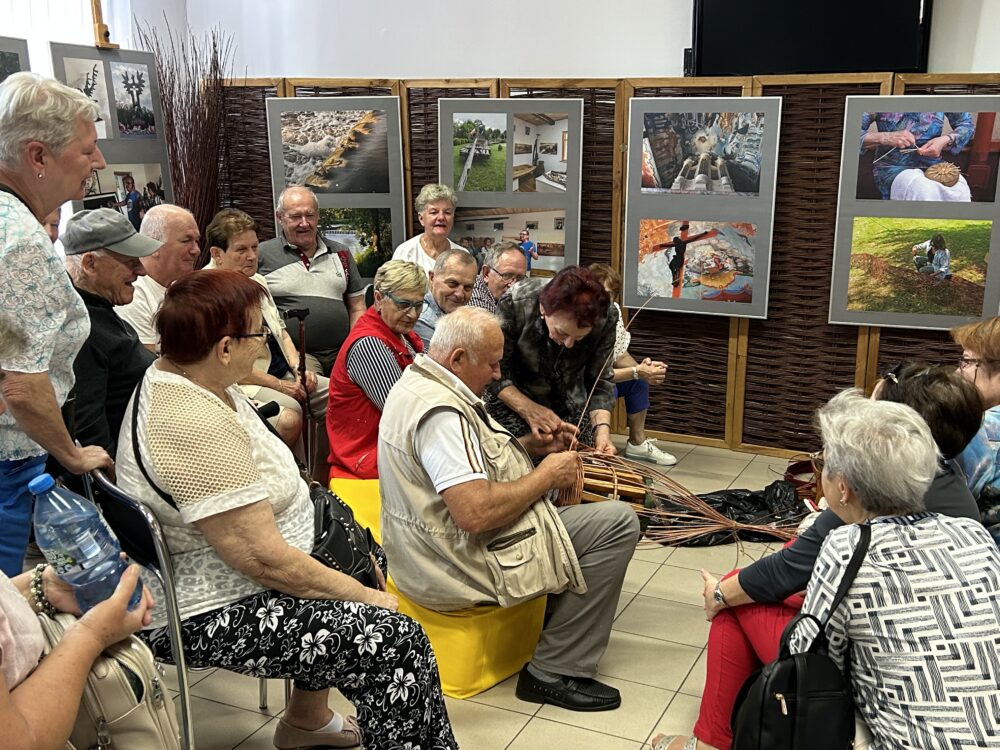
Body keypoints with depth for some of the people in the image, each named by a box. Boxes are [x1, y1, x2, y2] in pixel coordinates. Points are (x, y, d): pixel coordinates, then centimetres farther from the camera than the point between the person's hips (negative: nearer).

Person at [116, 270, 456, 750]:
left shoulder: (172, 374, 2)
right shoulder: (198, 427, -30)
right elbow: (264, 559, -29)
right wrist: (366, 597, -18)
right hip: (205, 616, -11)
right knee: (398, 642, -17)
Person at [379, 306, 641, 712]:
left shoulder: (416, 381, 8)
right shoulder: (440, 411, -26)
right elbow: (477, 512, -32)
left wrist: (530, 444, 8)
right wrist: (547, 474, -18)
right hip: (463, 565, -11)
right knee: (619, 522, -12)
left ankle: (557, 608, 33)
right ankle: (554, 673, -5)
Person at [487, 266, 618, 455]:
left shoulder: (607, 318, -21)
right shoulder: (514, 304, -28)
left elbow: (600, 382, -10)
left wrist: (602, 427, -26)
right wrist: (528, 409, -32)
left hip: (571, 408, 2)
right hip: (513, 402, -2)